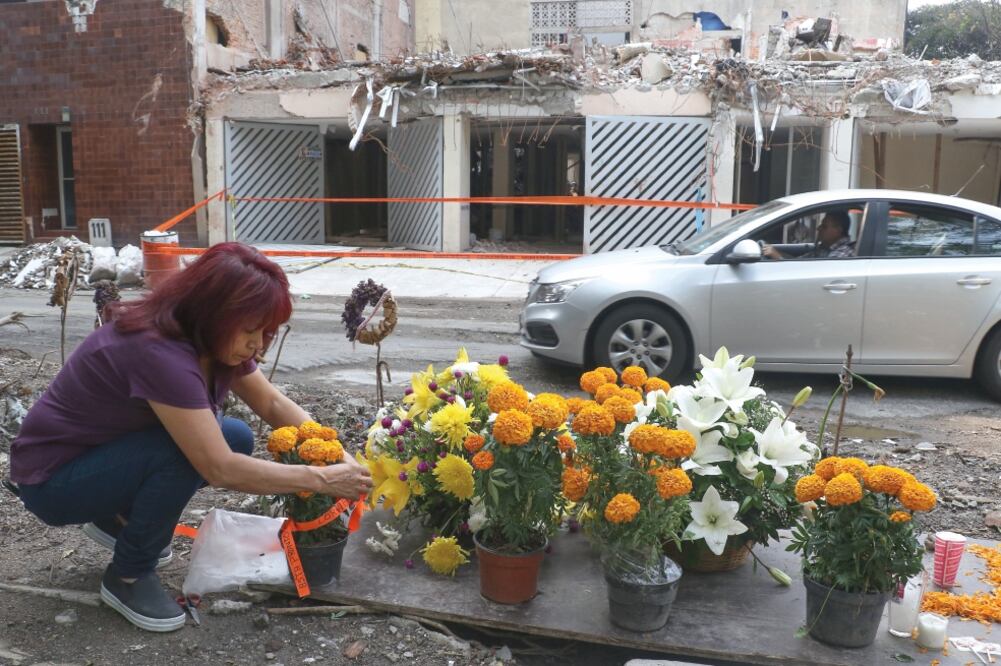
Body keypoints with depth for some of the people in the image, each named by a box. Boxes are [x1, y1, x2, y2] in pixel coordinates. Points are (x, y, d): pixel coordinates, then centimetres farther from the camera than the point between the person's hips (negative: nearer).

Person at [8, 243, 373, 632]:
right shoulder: (157, 351, -34)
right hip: (52, 479, -8)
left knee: (235, 439, -7)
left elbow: (273, 404, 0)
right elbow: (221, 470, -35)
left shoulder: (210, 337, -9)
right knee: (190, 451, -29)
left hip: (109, 452, 8)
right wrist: (321, 480, -29)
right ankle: (128, 577, -6)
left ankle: (119, 518, 13)